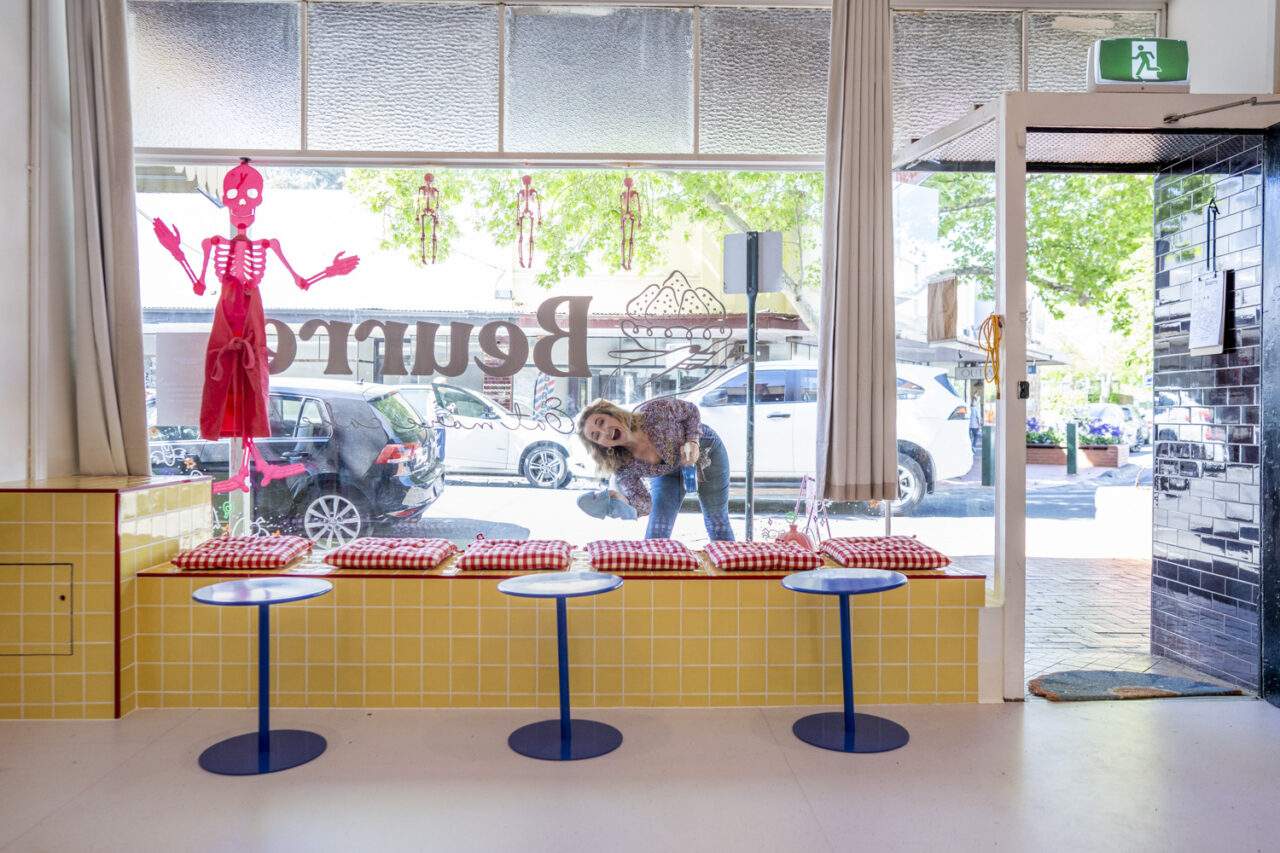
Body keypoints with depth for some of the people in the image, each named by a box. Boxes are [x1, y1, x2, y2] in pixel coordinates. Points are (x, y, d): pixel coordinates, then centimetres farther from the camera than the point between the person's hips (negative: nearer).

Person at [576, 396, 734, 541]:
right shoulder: (624, 467, -31)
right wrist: (624, 502, -50)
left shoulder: (655, 411, -37)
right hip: (667, 472, 1)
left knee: (716, 520, 5)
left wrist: (692, 442, -34)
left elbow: (691, 410, -18)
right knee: (658, 527, -6)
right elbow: (644, 504, -29)